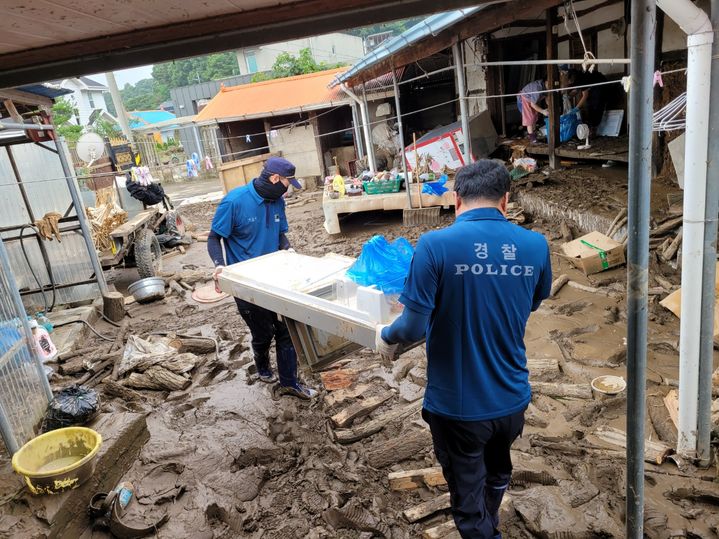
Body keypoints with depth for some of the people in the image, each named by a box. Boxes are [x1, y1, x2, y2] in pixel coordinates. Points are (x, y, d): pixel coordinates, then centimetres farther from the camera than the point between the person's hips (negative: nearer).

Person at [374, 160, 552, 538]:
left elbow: (415, 328, -20)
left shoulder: (435, 245, -20)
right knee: (497, 471, 33)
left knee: (469, 500, 18)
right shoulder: (535, 245, -6)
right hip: (512, 398, 6)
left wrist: (386, 336, 1)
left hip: (458, 404, -5)